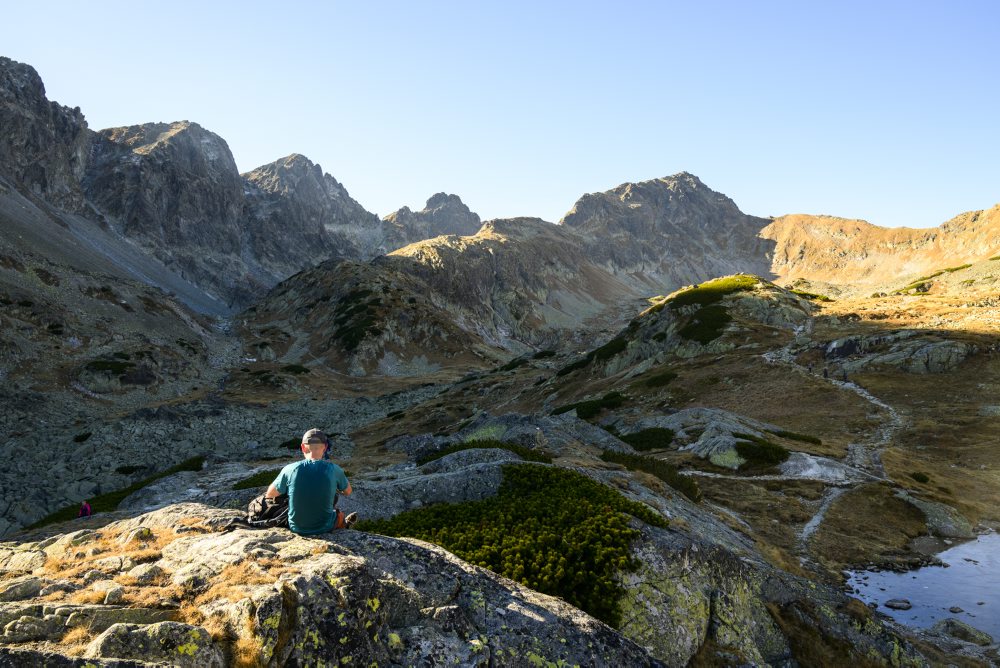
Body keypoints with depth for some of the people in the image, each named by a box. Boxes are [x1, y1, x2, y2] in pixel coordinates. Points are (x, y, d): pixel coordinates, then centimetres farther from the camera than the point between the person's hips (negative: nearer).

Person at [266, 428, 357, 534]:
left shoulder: (290, 469, -14)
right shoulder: (333, 470, -15)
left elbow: (269, 495, 2)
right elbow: (348, 492, 3)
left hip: (296, 528, 2)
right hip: (325, 528, -1)